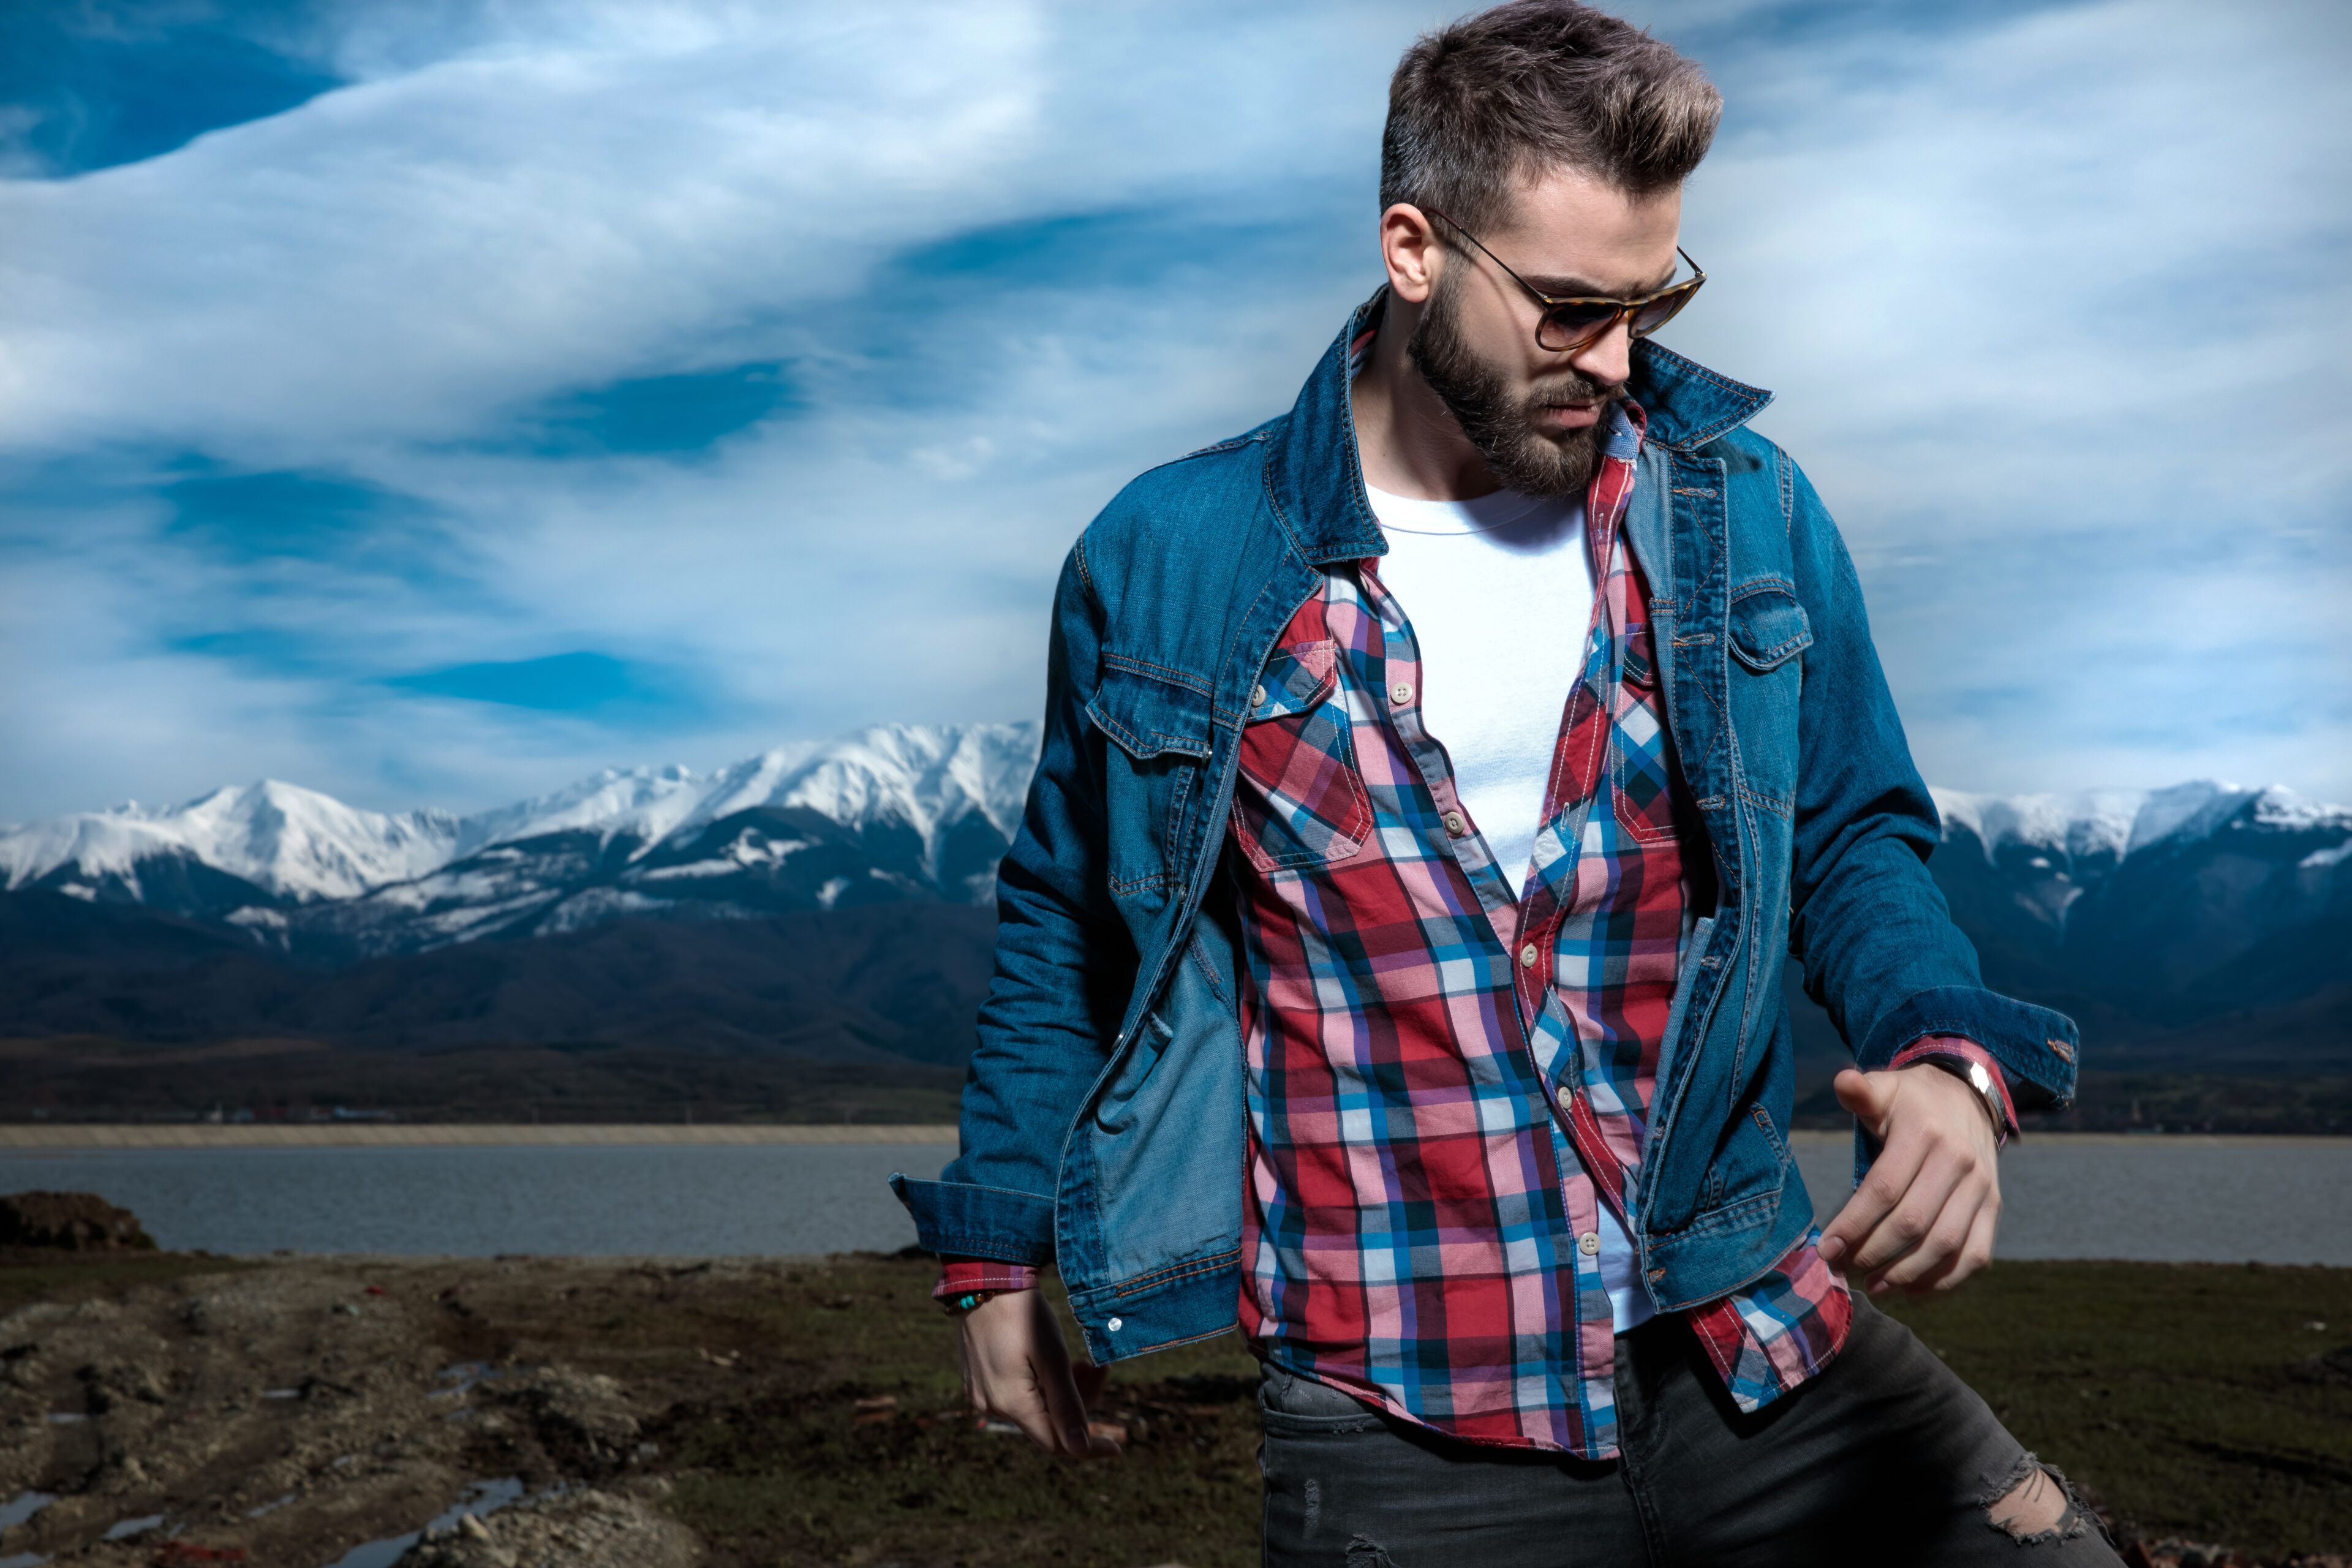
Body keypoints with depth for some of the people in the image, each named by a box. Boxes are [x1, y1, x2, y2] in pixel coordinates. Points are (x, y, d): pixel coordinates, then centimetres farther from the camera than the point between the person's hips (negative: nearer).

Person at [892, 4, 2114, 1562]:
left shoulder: (1741, 512, 1)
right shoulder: (1164, 563, -3)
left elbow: (1853, 843, 9)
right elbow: (1064, 920, 10)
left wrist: (1952, 1056, -12)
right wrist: (1000, 1245, 14)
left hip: (1758, 1355, 2)